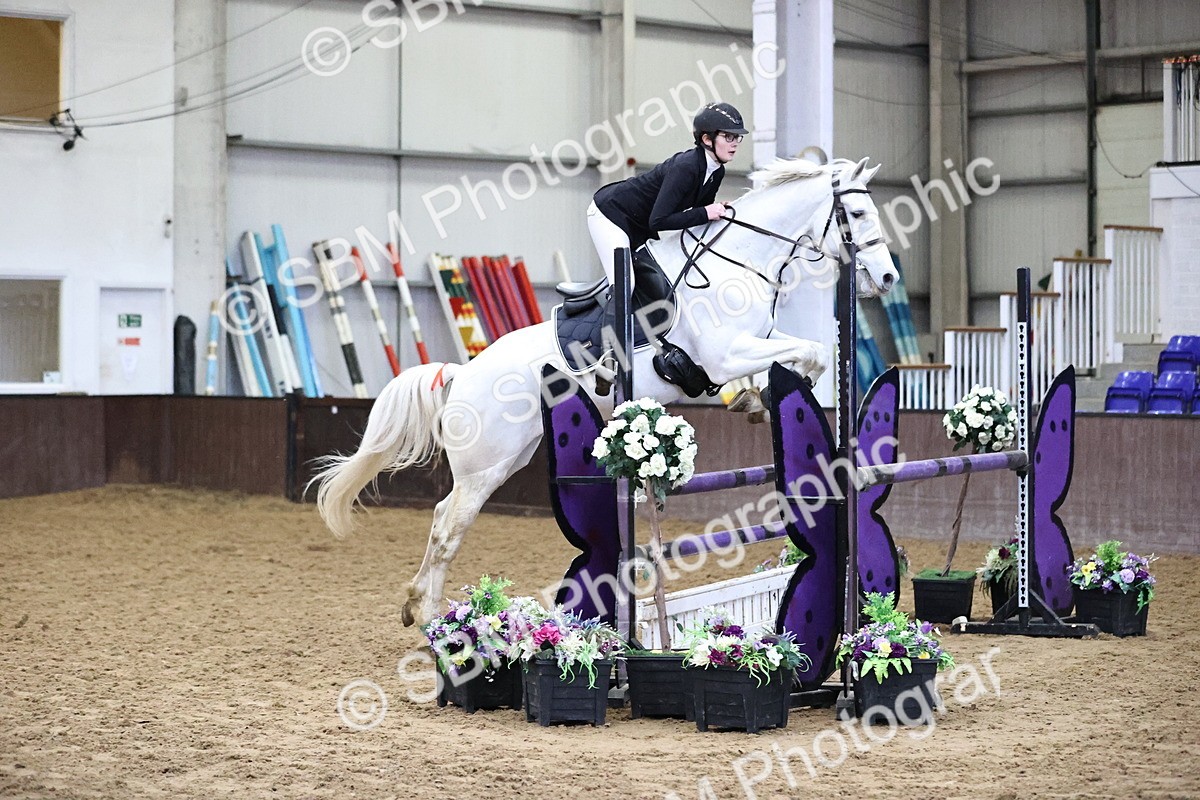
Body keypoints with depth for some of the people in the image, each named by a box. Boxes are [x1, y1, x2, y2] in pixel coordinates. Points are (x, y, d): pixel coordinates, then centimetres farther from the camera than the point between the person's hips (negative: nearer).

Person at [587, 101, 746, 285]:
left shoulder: (717, 172, -5)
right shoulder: (685, 167, -31)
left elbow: (702, 210, 9)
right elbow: (658, 221, -36)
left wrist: (717, 210, -13)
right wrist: (704, 213, -33)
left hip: (641, 226, 10)